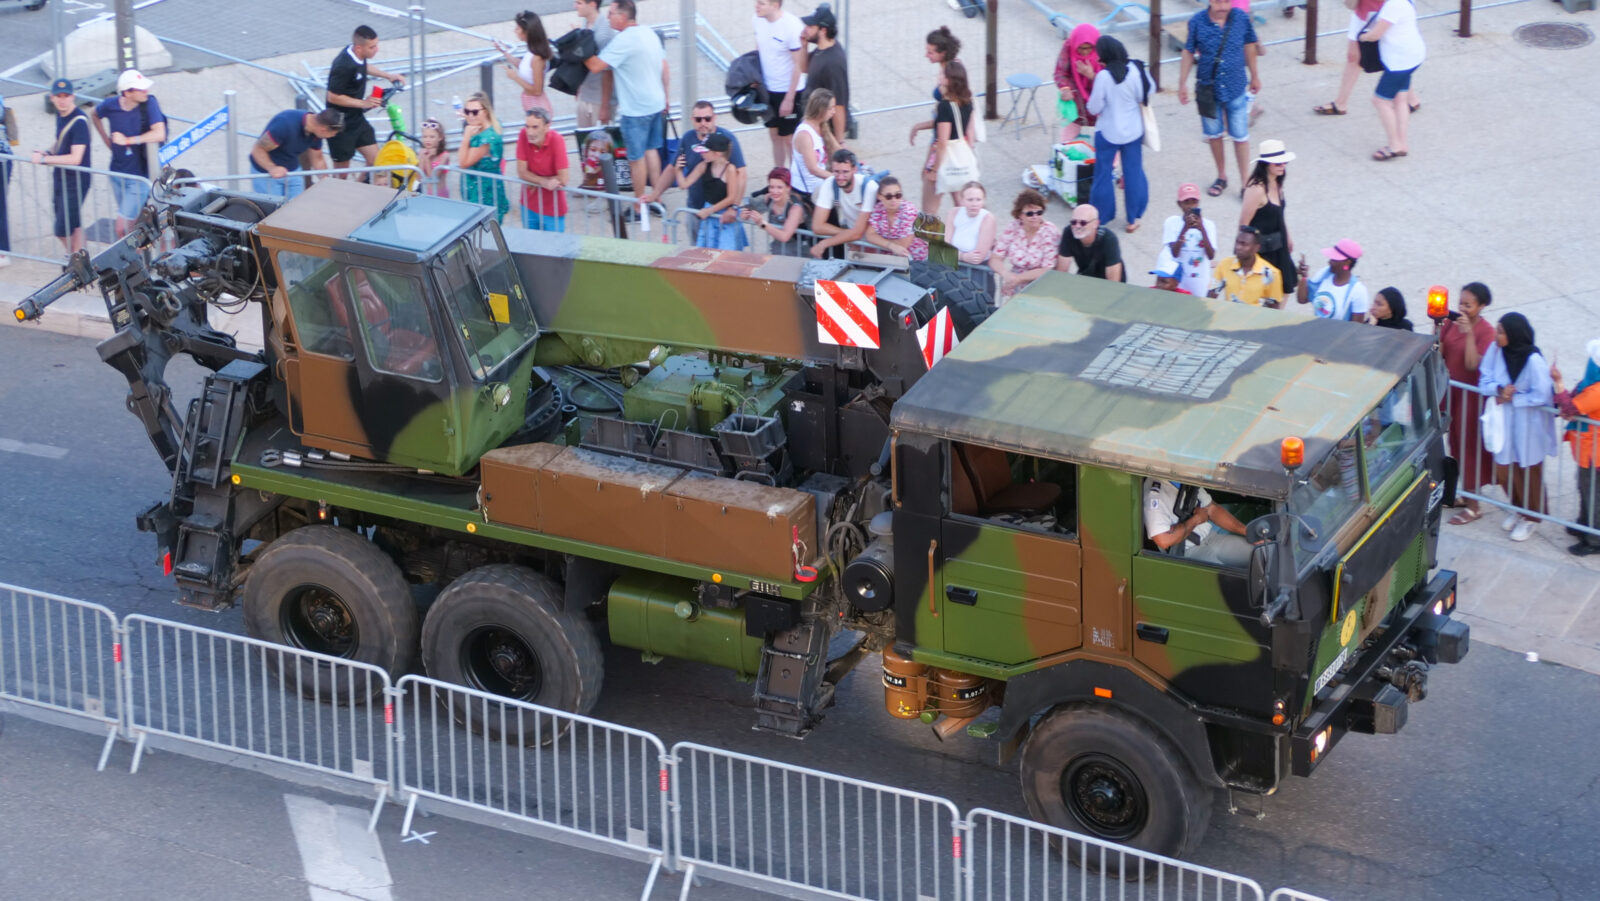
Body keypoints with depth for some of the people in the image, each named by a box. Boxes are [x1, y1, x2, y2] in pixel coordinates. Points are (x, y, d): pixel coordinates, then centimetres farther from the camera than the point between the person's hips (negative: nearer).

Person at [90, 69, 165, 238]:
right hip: (117, 172, 4)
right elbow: (94, 115, 17)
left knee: (122, 228, -7)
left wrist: (128, 140, -23)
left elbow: (159, 135, -29)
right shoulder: (110, 105, -8)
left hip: (138, 176, -4)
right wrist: (106, 139, 9)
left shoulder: (150, 103, -17)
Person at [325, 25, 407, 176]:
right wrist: (363, 103, -20)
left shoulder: (358, 56, -3)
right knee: (342, 167, 6)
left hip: (357, 119, 8)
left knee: (375, 160, 5)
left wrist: (388, 75, 16)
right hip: (341, 124, -8)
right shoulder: (343, 66, -30)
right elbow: (333, 97, -26)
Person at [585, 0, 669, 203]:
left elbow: (596, 66, -24)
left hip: (636, 109, -8)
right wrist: (664, 98, 22)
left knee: (636, 158, 2)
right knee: (650, 149, 20)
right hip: (656, 103, 9)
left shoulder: (623, 40, -20)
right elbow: (664, 68, 13)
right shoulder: (650, 34, 6)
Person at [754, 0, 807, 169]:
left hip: (789, 89, -6)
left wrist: (789, 99, -16)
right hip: (767, 87, 6)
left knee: (789, 138, 3)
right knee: (774, 134, 15)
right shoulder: (757, 20, -4)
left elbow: (799, 65, -18)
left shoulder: (792, 27, -23)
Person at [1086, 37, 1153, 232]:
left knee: (1103, 174, 13)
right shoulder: (1136, 70, -14)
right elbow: (1149, 91, 1)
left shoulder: (1103, 77, -23)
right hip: (1133, 130, 3)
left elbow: (1094, 108, -15)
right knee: (1134, 172, 14)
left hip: (1108, 132, -3)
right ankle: (1133, 219, 20)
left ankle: (1100, 216, 23)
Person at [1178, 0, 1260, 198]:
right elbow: (1189, 53, -3)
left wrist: (1254, 76, 15)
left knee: (1240, 136, 4)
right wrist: (1182, 83, 0)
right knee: (1214, 134, 16)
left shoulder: (1241, 19, -11)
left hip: (1236, 87, 0)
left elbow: (1249, 46, 5)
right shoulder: (1197, 22, -14)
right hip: (1208, 88, 1)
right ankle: (1221, 177, 35)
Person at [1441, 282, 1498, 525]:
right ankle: (1462, 494, 31)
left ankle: (1473, 505, 8)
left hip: (1471, 394, -6)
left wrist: (1469, 333, -30)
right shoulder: (1452, 322, 1)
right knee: (1456, 443, 16)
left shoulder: (1486, 331, -16)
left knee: (1470, 446, 0)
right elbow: (1438, 353, -3)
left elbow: (1472, 364, -25)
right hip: (1452, 391, 6)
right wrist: (1437, 328, -16)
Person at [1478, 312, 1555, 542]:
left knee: (1528, 471, 11)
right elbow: (1484, 379, -2)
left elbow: (1541, 396, -21)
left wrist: (1511, 398, -19)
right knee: (1504, 469, 15)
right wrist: (1499, 390, -22)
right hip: (1504, 420, 5)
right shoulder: (1496, 350, -11)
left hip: (1529, 425, -5)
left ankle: (1532, 517, 32)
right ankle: (1519, 508, 41)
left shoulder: (1533, 361, -27)